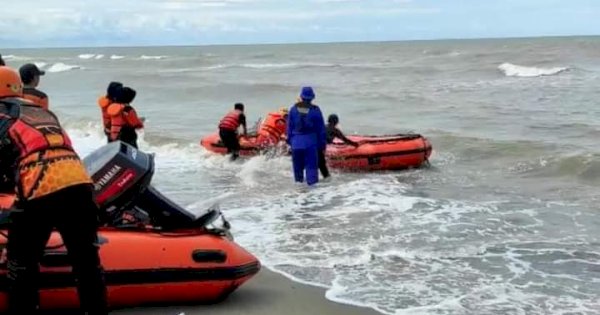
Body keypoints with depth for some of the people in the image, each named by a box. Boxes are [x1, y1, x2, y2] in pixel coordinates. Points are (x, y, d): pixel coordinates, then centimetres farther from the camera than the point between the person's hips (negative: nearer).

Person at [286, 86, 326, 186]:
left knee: (297, 166, 13)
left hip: (296, 142, 2)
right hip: (310, 143, -2)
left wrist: (289, 140, 16)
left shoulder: (294, 109, 1)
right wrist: (322, 144, 6)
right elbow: (321, 129, -1)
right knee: (311, 166, -1)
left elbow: (289, 126, 7)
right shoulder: (315, 110, -5)